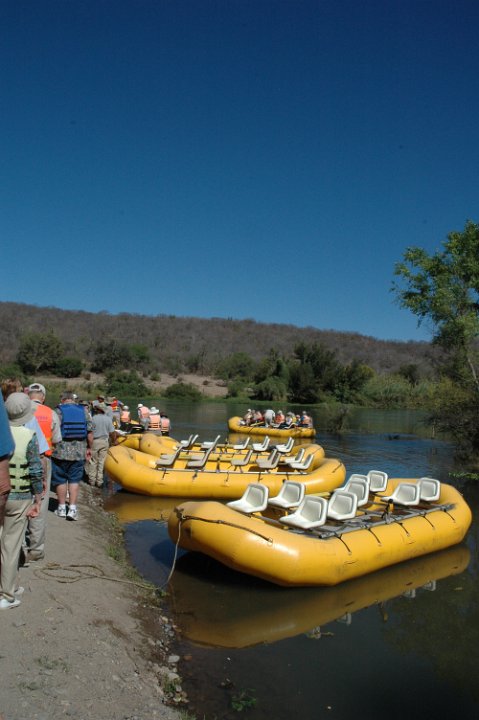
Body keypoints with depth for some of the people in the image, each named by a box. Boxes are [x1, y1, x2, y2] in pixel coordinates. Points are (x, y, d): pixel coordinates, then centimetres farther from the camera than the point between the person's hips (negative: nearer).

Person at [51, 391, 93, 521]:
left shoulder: (58, 411, -6)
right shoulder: (84, 411, 2)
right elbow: (89, 433, 2)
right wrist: (89, 448, 13)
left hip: (60, 452, -2)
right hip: (79, 453, 2)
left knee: (60, 480, 11)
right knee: (74, 480, 11)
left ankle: (62, 508, 20)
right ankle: (72, 509, 6)